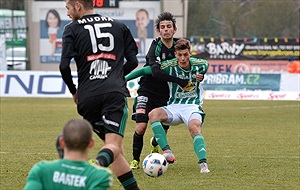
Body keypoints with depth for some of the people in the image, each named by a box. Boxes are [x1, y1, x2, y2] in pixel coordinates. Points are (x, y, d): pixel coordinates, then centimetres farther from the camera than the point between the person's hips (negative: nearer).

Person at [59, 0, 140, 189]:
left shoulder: (72, 29, 9)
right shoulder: (119, 26, 18)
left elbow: (64, 66, -1)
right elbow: (133, 61, 16)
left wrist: (73, 91, 15)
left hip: (87, 97, 0)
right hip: (115, 92, 0)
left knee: (114, 146, 12)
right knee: (114, 145, -13)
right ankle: (97, 164, -45)